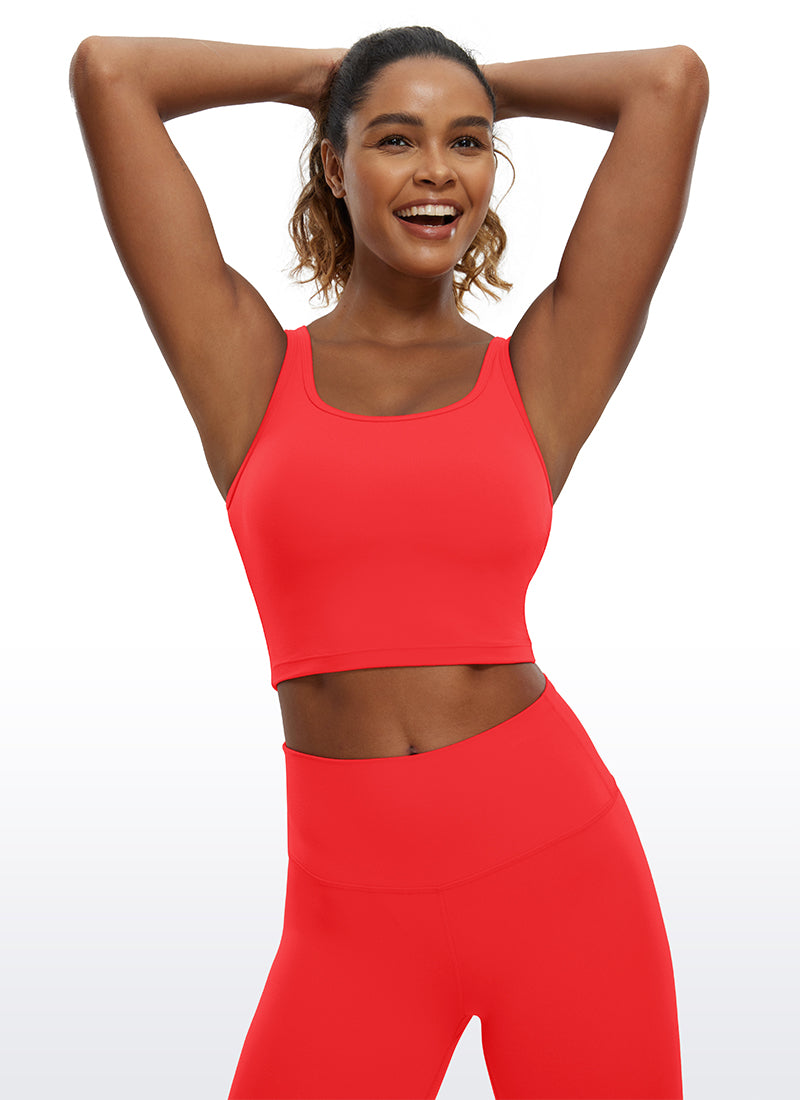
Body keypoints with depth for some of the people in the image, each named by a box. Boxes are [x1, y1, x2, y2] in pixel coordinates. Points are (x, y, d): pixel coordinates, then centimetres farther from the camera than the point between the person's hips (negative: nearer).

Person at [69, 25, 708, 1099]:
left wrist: (491, 86, 16)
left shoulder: (543, 375, 4)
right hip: (355, 916, 0)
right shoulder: (248, 368, 3)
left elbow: (673, 80, 2)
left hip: (559, 867, 1)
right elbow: (106, 70, 2)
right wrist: (326, 74, 13)